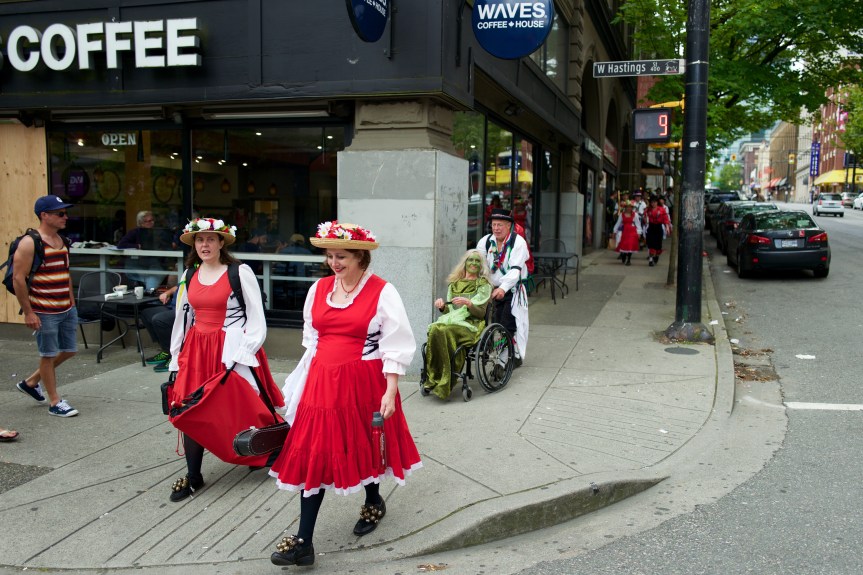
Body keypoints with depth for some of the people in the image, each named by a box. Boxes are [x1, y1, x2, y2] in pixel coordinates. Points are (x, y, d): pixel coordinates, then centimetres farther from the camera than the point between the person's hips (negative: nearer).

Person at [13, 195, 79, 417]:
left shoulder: (62, 240, 11)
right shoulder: (29, 243, -13)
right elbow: (18, 278, -15)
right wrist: (28, 312, -15)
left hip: (67, 309, 8)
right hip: (45, 312, -8)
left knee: (69, 350, 14)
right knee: (48, 355, 4)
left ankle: (31, 382, 33)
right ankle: (54, 402, 16)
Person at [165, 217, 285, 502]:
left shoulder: (240, 273, -7)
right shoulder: (189, 275, 10)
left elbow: (256, 318, -8)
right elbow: (182, 318, 16)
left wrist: (242, 353, -16)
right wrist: (175, 358, 15)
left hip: (231, 348, -5)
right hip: (196, 350, 5)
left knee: (240, 410, 2)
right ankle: (193, 476, 15)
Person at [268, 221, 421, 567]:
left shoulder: (382, 292, -10)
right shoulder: (318, 289, 5)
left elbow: (396, 347, -11)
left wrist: (390, 392, -14)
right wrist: (308, 381, 15)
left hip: (365, 382, -4)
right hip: (322, 382, 4)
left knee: (365, 445, 15)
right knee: (313, 455, 1)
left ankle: (374, 502, 46)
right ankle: (304, 542, 7)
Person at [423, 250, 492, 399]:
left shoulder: (483, 285, 11)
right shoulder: (454, 284, 24)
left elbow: (481, 313, 0)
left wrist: (468, 303, -17)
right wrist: (442, 306, 1)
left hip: (470, 325, -4)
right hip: (451, 320, 4)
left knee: (443, 331, -35)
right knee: (435, 329, -33)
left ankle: (443, 383, -30)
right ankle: (434, 379, -29)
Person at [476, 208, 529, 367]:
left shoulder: (518, 242, -13)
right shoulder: (486, 241, 2)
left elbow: (515, 270, -24)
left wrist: (503, 288, -38)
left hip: (513, 290, -5)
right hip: (495, 289, 5)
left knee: (509, 324, -12)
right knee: (499, 323, 7)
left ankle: (515, 356, 0)